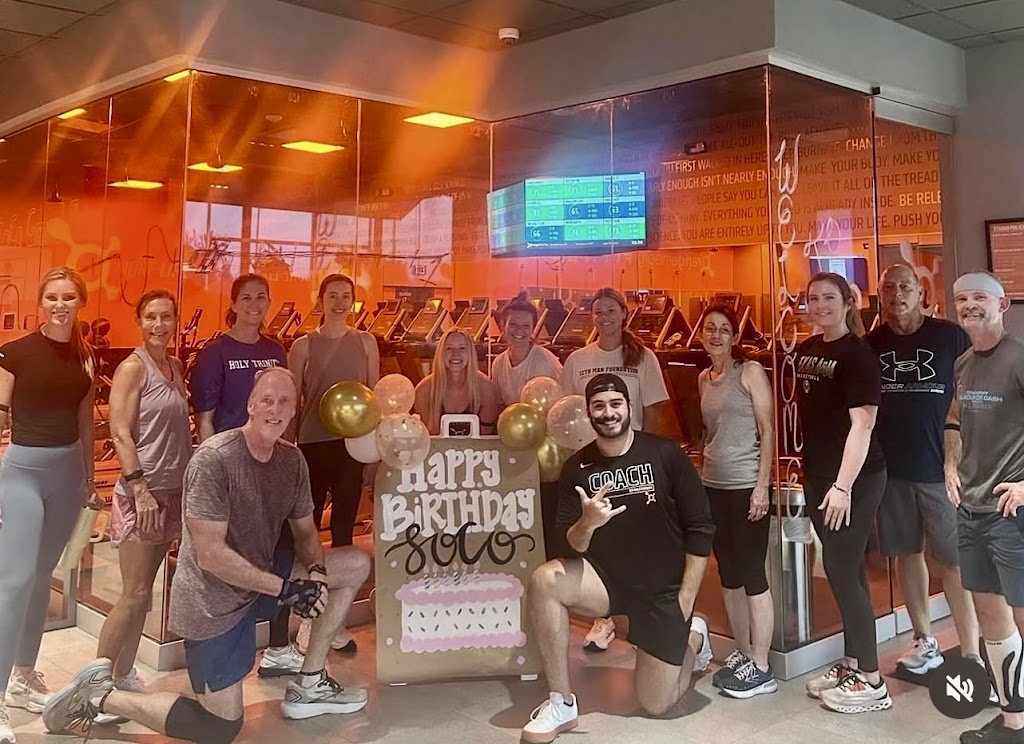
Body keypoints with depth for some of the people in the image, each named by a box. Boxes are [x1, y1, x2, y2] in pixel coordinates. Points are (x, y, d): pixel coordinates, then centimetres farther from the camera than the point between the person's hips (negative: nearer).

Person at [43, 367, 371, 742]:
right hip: (213, 600, -7)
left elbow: (305, 532, 7)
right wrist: (284, 587, -25)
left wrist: (316, 571, -15)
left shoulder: (292, 459, 0)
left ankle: (308, 685, 11)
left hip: (262, 577, 7)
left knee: (357, 564, 3)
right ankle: (100, 696, 12)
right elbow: (210, 554, -26)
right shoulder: (214, 459, -23)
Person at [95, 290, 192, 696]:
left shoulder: (176, 367, 12)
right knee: (134, 594, -5)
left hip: (172, 491, 7)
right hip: (141, 492, -7)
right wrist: (141, 489, -19)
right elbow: (120, 432, -15)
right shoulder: (133, 367, -9)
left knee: (143, 593, 12)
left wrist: (190, 482, 13)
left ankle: (124, 675, 22)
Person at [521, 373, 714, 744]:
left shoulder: (666, 454, -12)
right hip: (608, 579, 2)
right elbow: (572, 546, -7)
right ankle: (562, 703, -15)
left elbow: (701, 528, -8)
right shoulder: (577, 468, -6)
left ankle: (693, 637, 35)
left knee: (655, 704, 3)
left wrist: (685, 602, -10)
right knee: (544, 581, -29)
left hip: (664, 590, -2)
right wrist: (587, 523, -31)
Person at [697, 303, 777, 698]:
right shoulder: (703, 379, 12)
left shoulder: (751, 371, -6)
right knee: (729, 575, 13)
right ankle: (742, 653, 25)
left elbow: (767, 430, -9)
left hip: (746, 484, -7)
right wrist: (702, 474, 13)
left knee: (753, 574, -2)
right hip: (713, 485, 7)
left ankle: (760, 667, 5)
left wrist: (763, 484, -15)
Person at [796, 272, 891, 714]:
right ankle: (853, 662, 25)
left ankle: (871, 681, 4)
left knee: (841, 569, -6)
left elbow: (862, 424, -18)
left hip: (855, 479, -8)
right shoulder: (806, 351, 10)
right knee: (845, 568, 14)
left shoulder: (857, 354, -13)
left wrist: (844, 486, -23)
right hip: (818, 475, 8)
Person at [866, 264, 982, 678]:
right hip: (892, 469, 4)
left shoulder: (950, 336, -4)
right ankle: (925, 641, 26)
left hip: (941, 468, -3)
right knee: (907, 553, 12)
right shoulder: (872, 344, 5)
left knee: (953, 561, -2)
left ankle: (970, 654, 7)